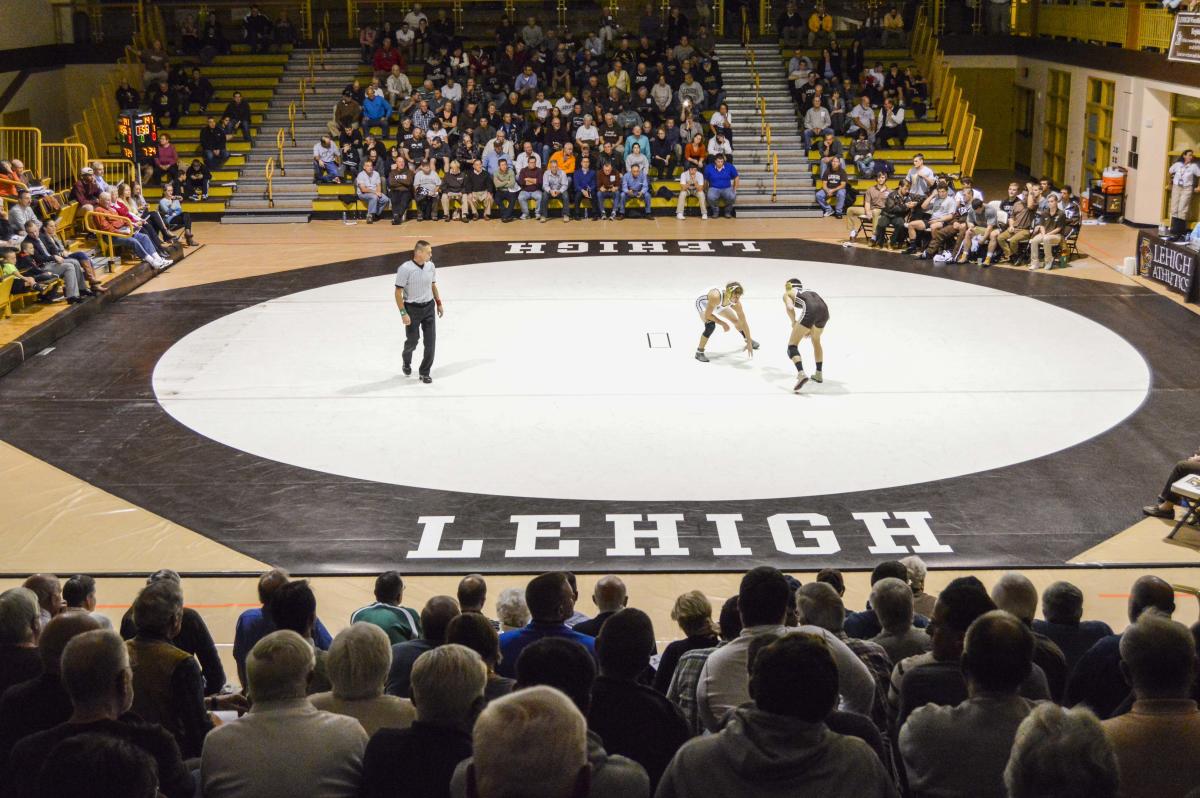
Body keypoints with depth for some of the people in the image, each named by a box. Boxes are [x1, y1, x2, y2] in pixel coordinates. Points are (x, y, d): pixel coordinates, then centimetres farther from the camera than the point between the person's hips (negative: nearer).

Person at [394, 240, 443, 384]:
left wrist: (438, 303, 16)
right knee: (412, 340, 9)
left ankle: (424, 372, 15)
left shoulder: (430, 266, -3)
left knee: (430, 341, 0)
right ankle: (407, 362, 42)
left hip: (428, 307, 4)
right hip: (412, 308, -4)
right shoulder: (405, 268, -19)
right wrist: (403, 313, -18)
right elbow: (398, 292, -15)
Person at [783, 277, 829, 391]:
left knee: (792, 345, 0)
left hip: (810, 310, -6)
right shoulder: (809, 291, 40)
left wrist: (794, 323, 14)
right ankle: (819, 374, 39)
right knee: (816, 341, 31)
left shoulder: (787, 293, 25)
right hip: (824, 309, 6)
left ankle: (801, 374, -23)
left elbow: (790, 307, 2)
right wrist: (811, 329, 32)